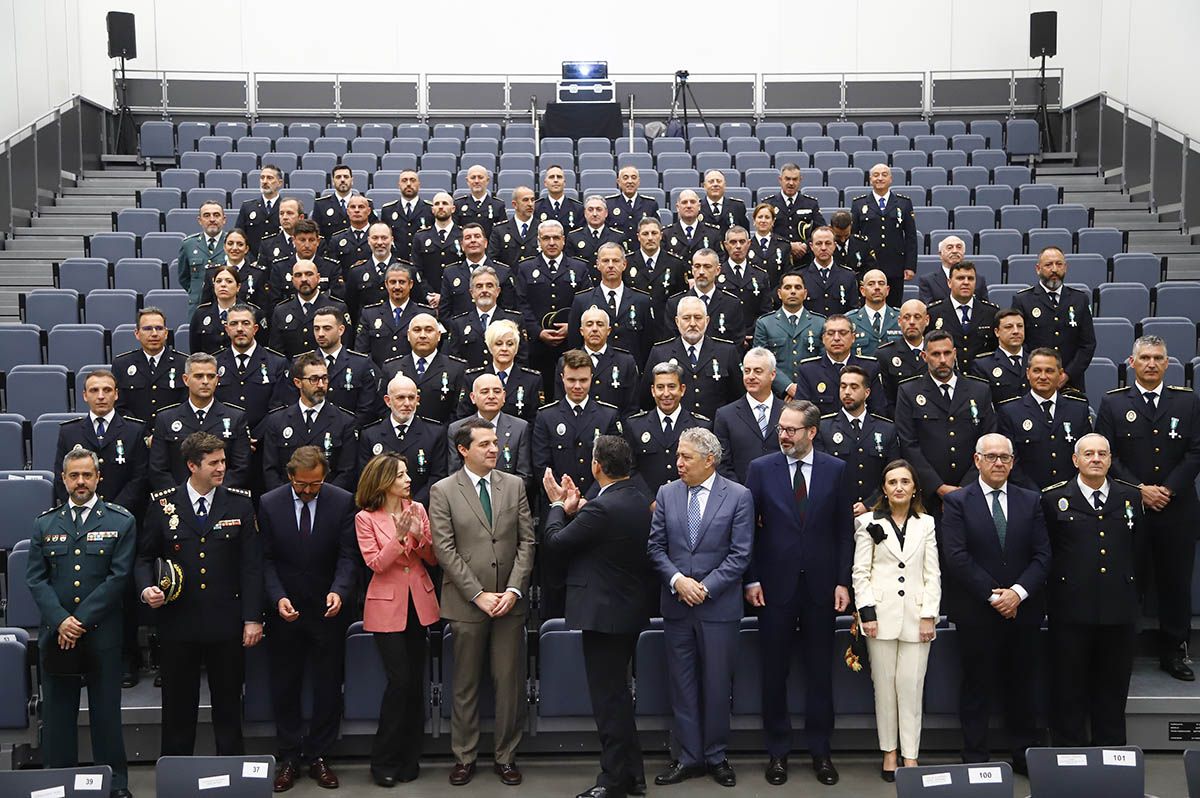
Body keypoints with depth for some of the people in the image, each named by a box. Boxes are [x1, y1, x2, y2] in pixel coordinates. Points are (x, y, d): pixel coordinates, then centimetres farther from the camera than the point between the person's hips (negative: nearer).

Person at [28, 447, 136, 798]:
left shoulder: (121, 521, 0)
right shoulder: (45, 523, 9)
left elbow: (119, 576, -7)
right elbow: (35, 578, 3)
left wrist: (81, 620, -13)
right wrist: (60, 620, -11)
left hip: (102, 634, -2)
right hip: (55, 634, 2)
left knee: (106, 713, 4)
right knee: (57, 714, 9)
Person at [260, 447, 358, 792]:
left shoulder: (343, 502, -7)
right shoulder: (269, 504, -5)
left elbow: (348, 555, -9)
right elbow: (266, 559, -4)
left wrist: (338, 591, -26)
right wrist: (278, 597, -19)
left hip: (328, 609, 0)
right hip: (285, 610, 1)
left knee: (328, 688, 8)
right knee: (284, 688, 10)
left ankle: (317, 756, 22)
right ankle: (289, 757, 24)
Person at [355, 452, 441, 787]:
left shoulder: (418, 509, 3)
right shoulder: (366, 518, -5)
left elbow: (433, 559, 4)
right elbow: (375, 564, -11)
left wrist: (419, 535, -15)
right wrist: (399, 537, -23)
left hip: (419, 604, 4)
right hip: (387, 607, -4)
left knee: (416, 682, 8)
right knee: (399, 681, -8)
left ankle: (409, 759, 21)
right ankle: (384, 760, 10)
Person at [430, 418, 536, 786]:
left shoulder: (514, 485, 6)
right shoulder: (443, 491, -2)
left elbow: (526, 541, 4)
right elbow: (445, 550, -7)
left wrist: (514, 590, -7)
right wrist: (479, 595, -11)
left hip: (510, 602, 2)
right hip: (466, 603, -2)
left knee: (510, 683, 6)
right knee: (466, 685, 8)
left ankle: (506, 757, 19)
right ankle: (464, 757, 21)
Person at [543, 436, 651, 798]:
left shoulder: (602, 508, -23)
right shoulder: (639, 502, 6)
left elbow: (556, 542, -13)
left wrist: (558, 505, 2)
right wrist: (574, 508, 7)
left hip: (604, 614, -10)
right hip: (630, 610, 10)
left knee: (607, 698, 1)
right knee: (618, 692, 20)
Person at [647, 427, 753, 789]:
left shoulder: (738, 496, -5)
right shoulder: (667, 493, 5)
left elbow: (740, 554, -7)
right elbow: (655, 546, 4)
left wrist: (706, 587, -14)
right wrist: (677, 579, -11)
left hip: (719, 606, -3)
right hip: (676, 605, 3)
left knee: (717, 684, 6)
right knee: (682, 684, 9)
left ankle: (716, 756, 21)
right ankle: (689, 757, 20)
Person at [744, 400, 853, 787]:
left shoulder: (835, 470, 2)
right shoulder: (761, 468, 0)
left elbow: (844, 530, 4)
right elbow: (748, 527, 1)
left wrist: (842, 581, -1)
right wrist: (751, 579, -4)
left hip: (820, 585, 1)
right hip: (775, 585, 0)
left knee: (820, 671, 8)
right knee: (774, 671, 8)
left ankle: (820, 750, 21)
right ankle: (778, 750, 20)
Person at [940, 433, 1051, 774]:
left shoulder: (1031, 501, 8)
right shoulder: (956, 501, -3)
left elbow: (1042, 555, 2)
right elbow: (956, 556, -11)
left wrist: (1018, 591, -12)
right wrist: (993, 595, -14)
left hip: (1023, 611, 3)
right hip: (976, 613, -3)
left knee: (1021, 686, 11)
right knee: (977, 688, 6)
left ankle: (1025, 756, 23)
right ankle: (976, 759, 14)